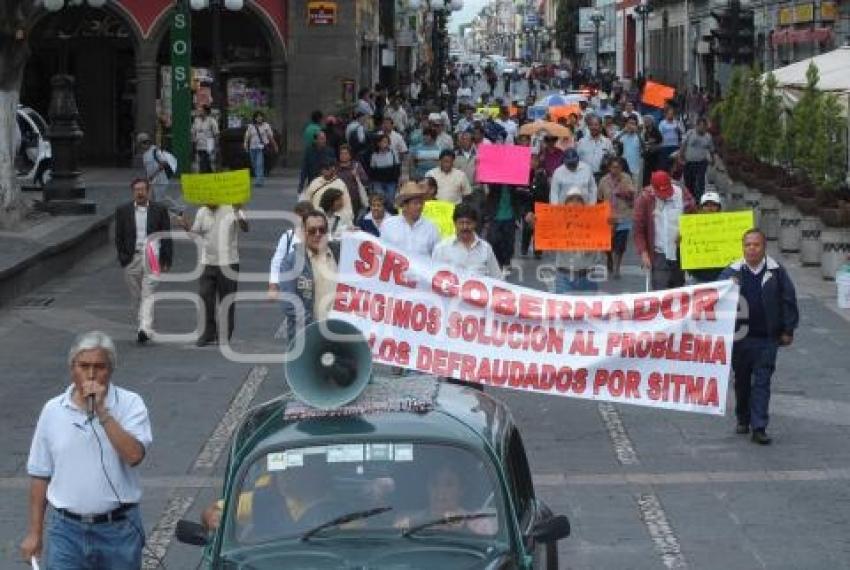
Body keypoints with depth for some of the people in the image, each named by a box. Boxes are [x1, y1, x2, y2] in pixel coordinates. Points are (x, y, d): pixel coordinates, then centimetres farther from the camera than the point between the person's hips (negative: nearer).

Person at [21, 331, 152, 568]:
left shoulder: (130, 404, -4)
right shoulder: (52, 410, 2)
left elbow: (134, 455, -21)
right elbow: (40, 475, 9)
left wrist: (102, 411, -21)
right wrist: (34, 532, 8)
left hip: (118, 530, -1)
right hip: (67, 529, 1)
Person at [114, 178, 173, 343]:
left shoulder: (159, 210, 6)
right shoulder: (123, 211, 9)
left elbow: (166, 237, 7)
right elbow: (118, 237, 10)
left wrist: (166, 260, 1)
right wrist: (122, 257, -1)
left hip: (152, 259, -2)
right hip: (131, 259, 3)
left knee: (148, 294, -13)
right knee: (135, 297, 7)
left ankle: (145, 329, -23)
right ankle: (140, 328, 16)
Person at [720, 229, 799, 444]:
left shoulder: (776, 272, -2)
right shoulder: (733, 272, 0)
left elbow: (788, 301, 2)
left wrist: (788, 330, 1)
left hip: (767, 338, -2)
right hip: (740, 337, 2)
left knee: (762, 382, -4)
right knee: (742, 381, 14)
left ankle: (759, 427, -4)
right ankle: (743, 420, 30)